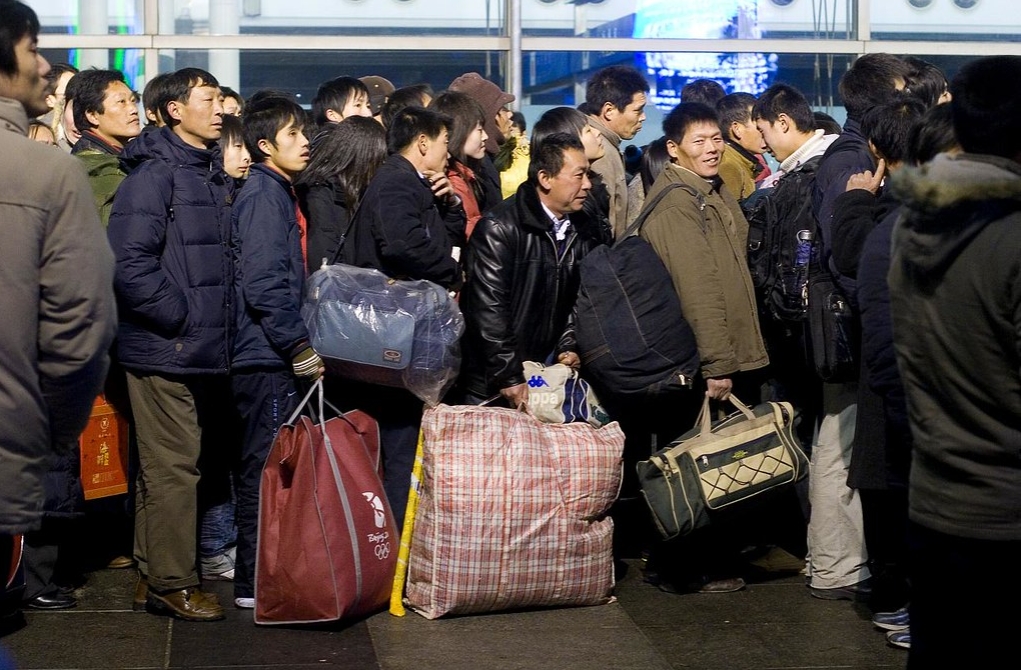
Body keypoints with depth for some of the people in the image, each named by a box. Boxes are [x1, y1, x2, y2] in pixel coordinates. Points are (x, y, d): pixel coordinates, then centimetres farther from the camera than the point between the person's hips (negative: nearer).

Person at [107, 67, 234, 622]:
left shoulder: (215, 175, 16)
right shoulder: (154, 174, -11)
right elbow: (130, 260, -20)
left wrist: (217, 322, 11)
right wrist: (179, 317, -16)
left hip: (201, 348, 8)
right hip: (165, 348, -8)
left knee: (169, 465, 15)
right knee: (173, 467, -4)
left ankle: (155, 576, 24)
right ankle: (171, 583, 5)